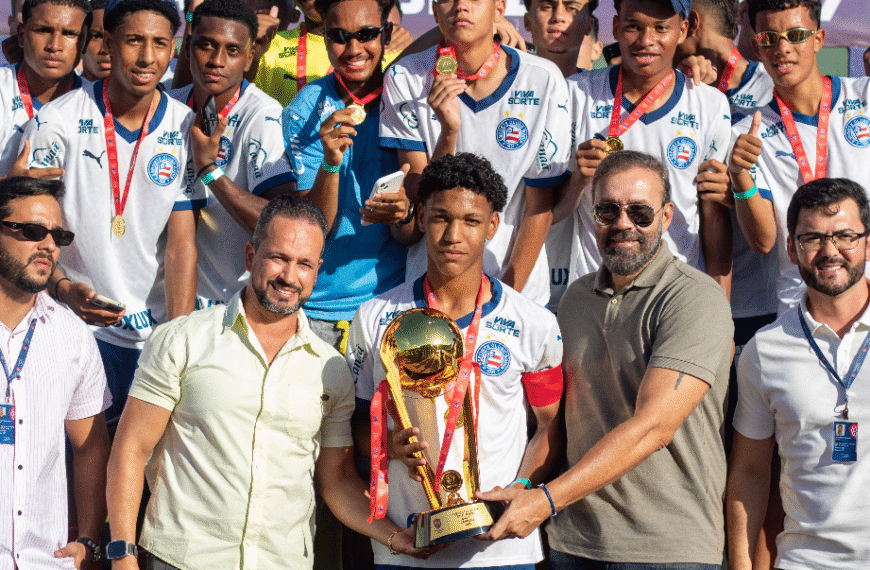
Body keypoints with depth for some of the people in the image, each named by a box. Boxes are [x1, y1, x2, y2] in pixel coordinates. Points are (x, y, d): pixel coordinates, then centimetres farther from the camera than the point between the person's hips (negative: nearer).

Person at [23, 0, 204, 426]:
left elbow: (181, 243, -3)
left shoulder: (186, 130, -1)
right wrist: (61, 288, -25)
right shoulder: (57, 122, -7)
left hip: (157, 330, 2)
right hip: (75, 326, -2)